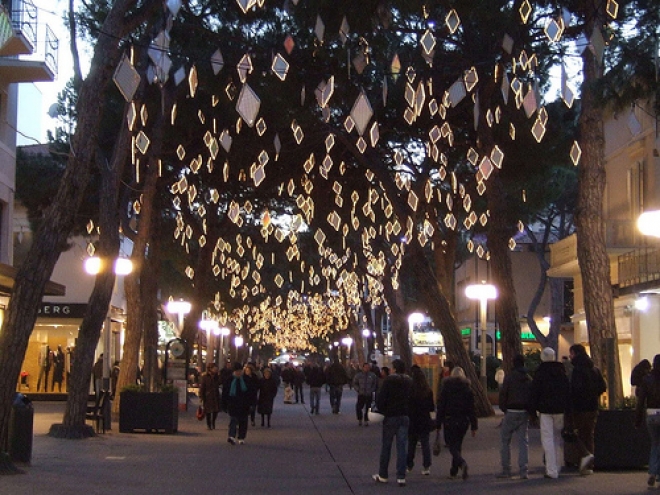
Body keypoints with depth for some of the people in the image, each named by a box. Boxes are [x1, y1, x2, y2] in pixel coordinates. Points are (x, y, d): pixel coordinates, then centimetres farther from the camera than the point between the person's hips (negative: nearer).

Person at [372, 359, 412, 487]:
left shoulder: (389, 380, -10)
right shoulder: (410, 381, 5)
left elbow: (381, 398, -12)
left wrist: (381, 410, 3)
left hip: (391, 415, -4)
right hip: (405, 417, 4)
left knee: (386, 446, 7)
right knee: (402, 446, 3)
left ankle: (382, 475, 15)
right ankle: (401, 477, -1)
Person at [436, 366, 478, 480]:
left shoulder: (446, 388, -1)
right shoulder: (468, 389, 3)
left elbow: (441, 407, -3)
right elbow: (471, 409, 3)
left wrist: (438, 423, 1)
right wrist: (474, 426, 5)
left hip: (449, 420, -3)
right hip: (463, 421, 3)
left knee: (452, 445, -1)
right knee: (458, 444, 15)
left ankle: (462, 463, -29)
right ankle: (453, 472, 18)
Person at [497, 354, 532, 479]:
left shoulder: (509, 377, -7)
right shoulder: (529, 379, 7)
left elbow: (503, 394, -8)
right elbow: (533, 396, 6)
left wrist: (503, 409, 4)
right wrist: (530, 411, 10)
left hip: (511, 412, -4)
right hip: (524, 413, 4)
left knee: (505, 440, 7)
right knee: (523, 441, 6)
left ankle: (506, 470, 6)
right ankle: (523, 471, 0)